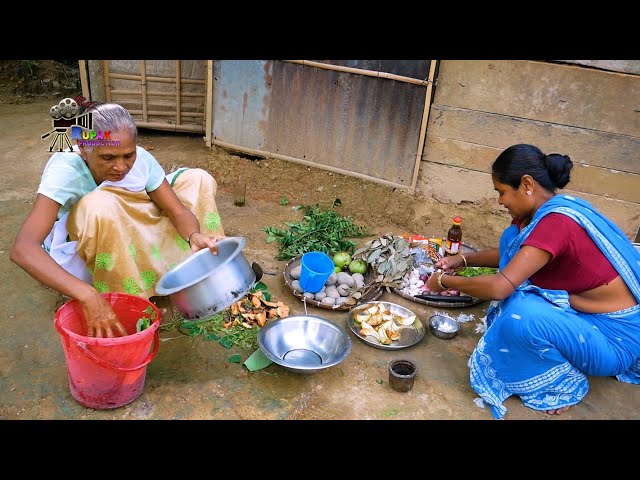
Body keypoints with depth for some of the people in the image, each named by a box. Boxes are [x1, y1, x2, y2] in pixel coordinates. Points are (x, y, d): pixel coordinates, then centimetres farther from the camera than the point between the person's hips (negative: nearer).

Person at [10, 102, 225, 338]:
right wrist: (88, 296, -56)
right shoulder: (66, 171, -33)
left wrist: (194, 236, -43)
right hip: (77, 250, -4)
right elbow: (22, 249, -44)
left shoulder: (141, 159, -22)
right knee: (101, 205, -38)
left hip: (131, 243, 4)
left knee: (196, 179, -8)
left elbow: (179, 211, -18)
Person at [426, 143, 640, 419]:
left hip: (616, 336, -9)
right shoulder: (551, 210, 0)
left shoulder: (556, 222, -29)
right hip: (585, 312, 9)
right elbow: (513, 254, 18)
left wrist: (444, 281, -17)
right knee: (513, 235, 5)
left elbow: (499, 287, -34)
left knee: (520, 314, -35)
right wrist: (463, 260, 5)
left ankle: (567, 385, -2)